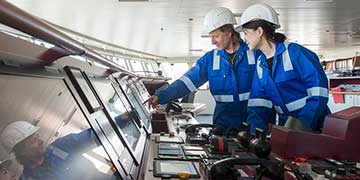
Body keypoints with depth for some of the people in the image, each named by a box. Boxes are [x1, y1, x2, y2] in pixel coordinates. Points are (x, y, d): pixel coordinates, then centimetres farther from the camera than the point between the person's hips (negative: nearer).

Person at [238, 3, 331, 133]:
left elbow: (319, 91, -17)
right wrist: (255, 131, -11)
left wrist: (304, 123, -23)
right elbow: (258, 102, 2)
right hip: (286, 127, 5)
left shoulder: (294, 52, -12)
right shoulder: (260, 64, 8)